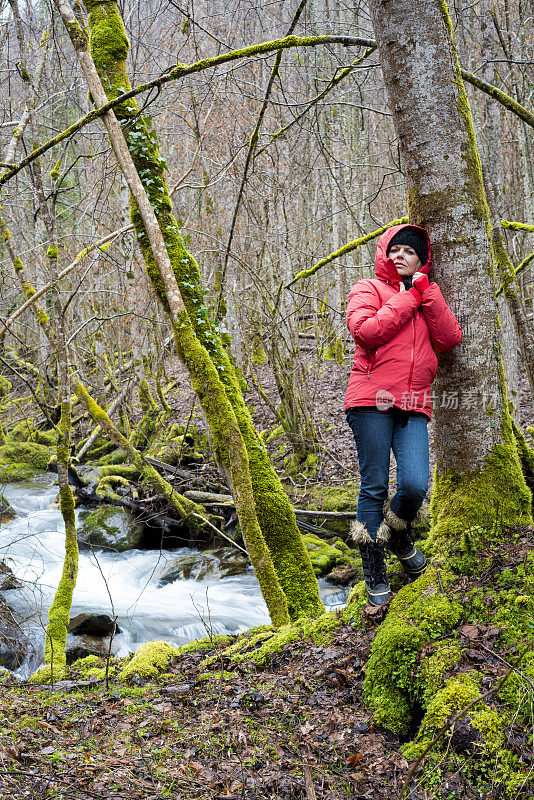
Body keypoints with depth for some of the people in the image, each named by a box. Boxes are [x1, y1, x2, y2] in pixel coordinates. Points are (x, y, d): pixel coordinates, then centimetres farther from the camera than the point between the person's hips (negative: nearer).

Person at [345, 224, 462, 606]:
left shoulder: (429, 298, 25)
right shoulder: (368, 289, 12)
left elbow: (450, 338, 5)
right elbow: (366, 331, -10)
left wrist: (426, 292, 1)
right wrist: (408, 299, -2)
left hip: (413, 406, 3)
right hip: (372, 401, -3)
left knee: (415, 485, -14)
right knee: (375, 486, -4)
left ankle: (399, 536, 19)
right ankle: (374, 571, 8)